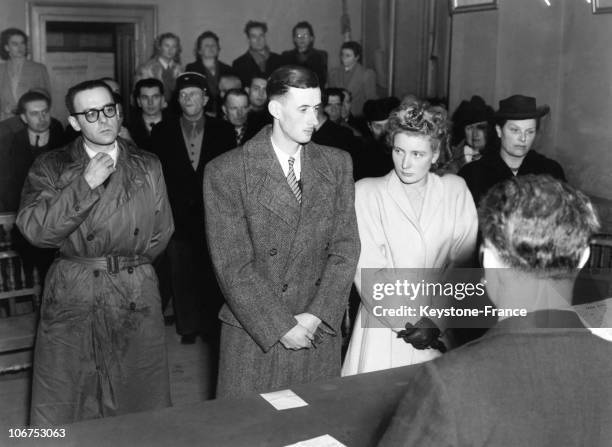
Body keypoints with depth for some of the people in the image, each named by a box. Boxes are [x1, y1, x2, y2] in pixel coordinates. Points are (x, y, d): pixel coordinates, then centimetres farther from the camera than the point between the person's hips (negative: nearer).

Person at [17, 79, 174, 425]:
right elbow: (35, 230, -12)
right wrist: (84, 184, -17)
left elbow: (162, 232, 9)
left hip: (137, 294, 2)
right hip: (71, 296, -1)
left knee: (141, 397, 10)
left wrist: (128, 265, 4)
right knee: (62, 402, 5)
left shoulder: (148, 167, 7)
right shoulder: (51, 167, 1)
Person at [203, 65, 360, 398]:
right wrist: (281, 327, -14)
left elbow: (346, 247, 1)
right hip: (253, 335, -3)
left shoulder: (337, 164, 5)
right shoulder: (225, 172, -8)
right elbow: (233, 266, -11)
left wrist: (316, 316, -9)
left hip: (320, 331, 3)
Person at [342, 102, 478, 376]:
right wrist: (409, 322, -15)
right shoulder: (367, 192, 0)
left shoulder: (455, 190, 4)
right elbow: (368, 273, -7)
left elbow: (464, 261, -3)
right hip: (383, 327, -1)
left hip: (440, 333, 1)